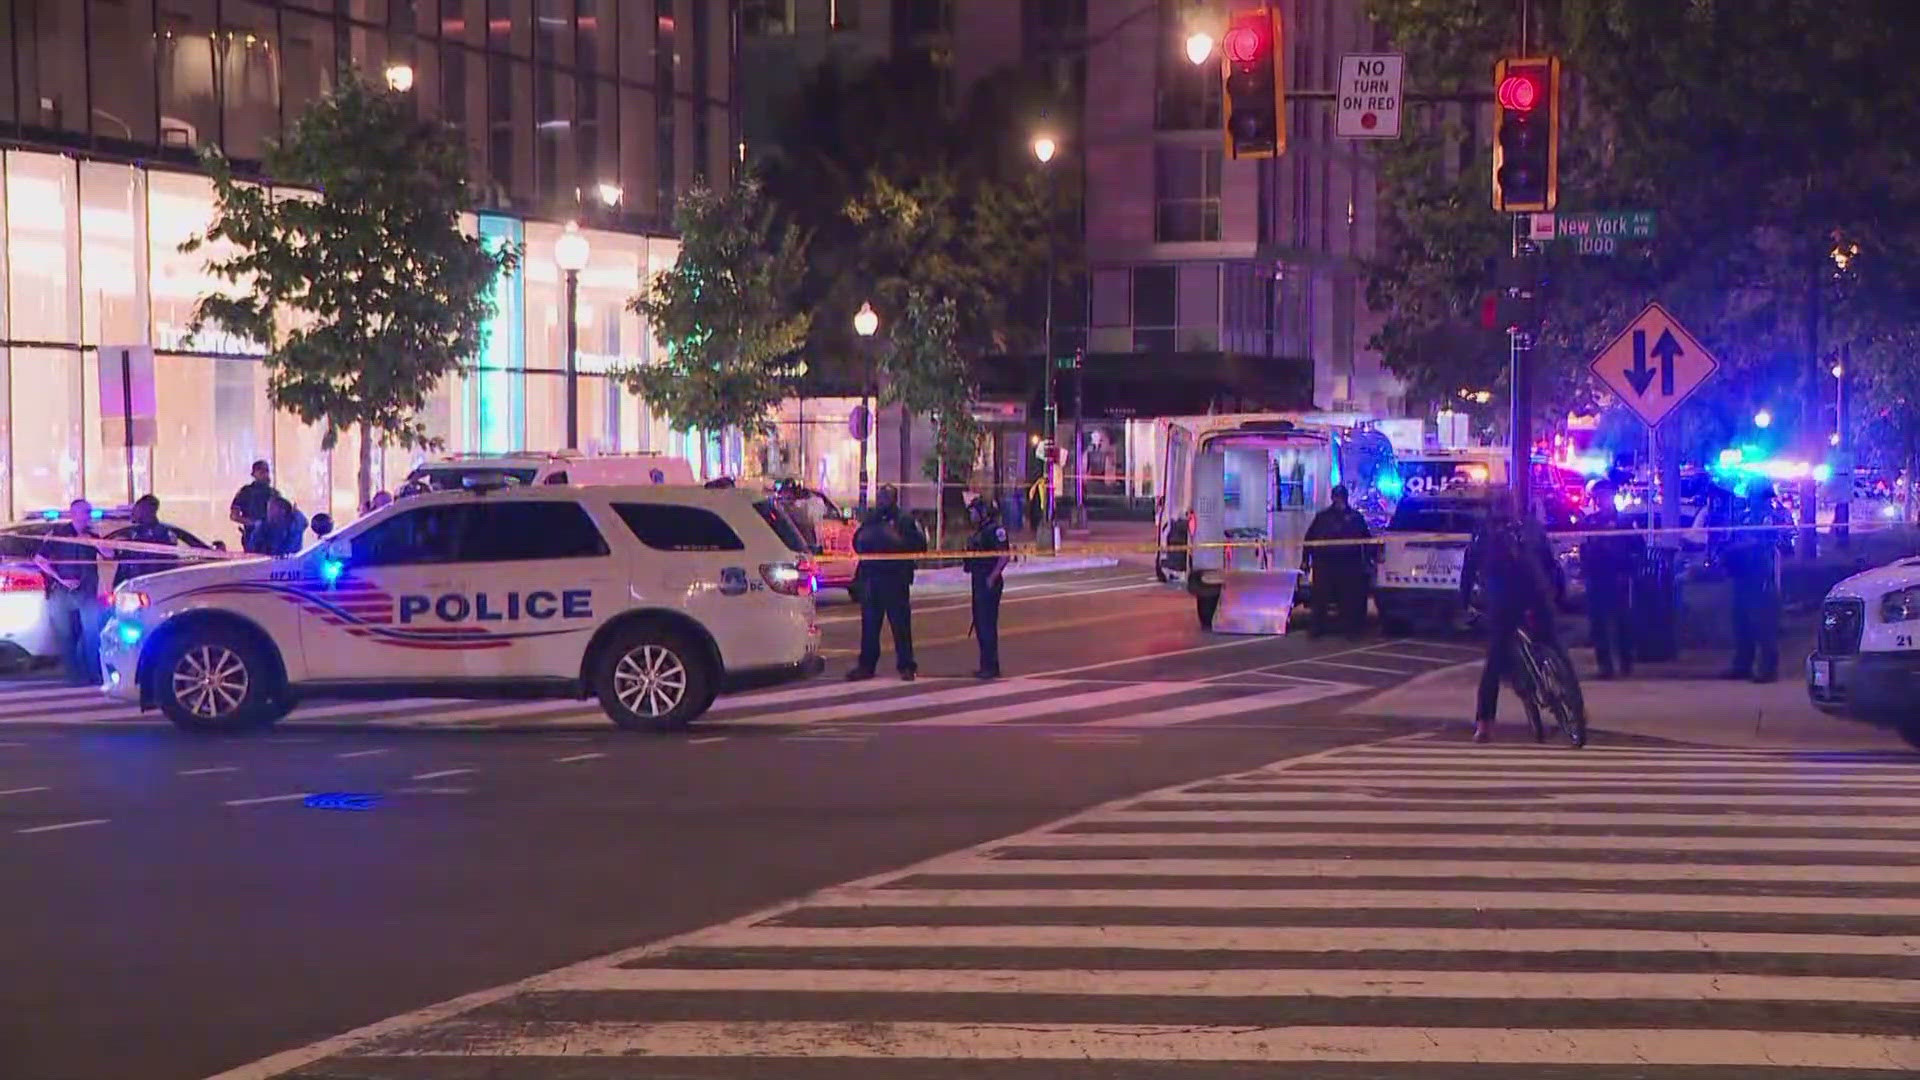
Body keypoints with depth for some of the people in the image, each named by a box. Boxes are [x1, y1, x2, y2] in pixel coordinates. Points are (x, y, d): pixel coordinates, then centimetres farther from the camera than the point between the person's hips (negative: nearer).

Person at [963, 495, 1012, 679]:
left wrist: (993, 577, -22)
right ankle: (988, 665, 19)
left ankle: (990, 666, -7)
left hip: (989, 583, -10)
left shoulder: (995, 530, -13)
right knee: (980, 624, 13)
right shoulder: (978, 532, 17)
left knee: (987, 624, -9)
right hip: (979, 583, 10)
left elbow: (1005, 556, -20)